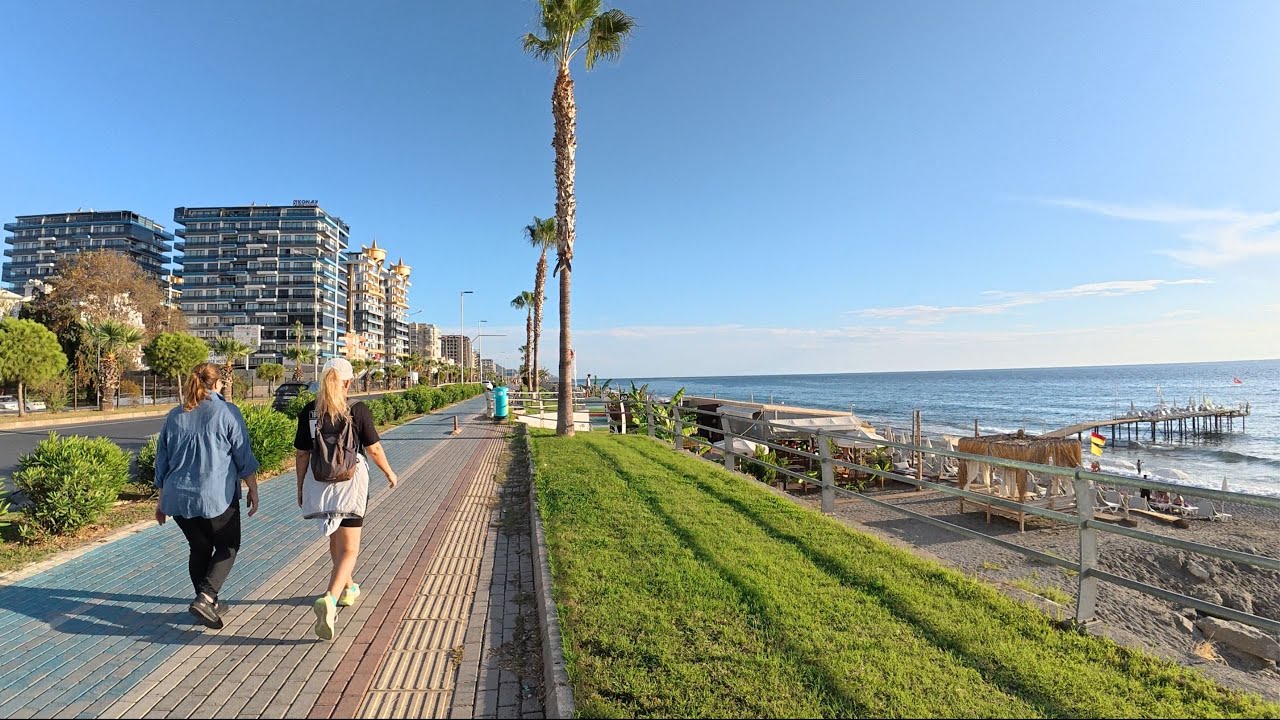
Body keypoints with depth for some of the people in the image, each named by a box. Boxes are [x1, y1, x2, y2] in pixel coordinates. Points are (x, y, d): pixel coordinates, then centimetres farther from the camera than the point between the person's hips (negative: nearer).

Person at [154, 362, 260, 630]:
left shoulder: (174, 416, 8)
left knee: (199, 548, 17)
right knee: (227, 547, 10)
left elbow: (162, 462, 15)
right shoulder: (227, 412, -8)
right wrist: (253, 490, 3)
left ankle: (209, 604, 24)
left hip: (178, 498, 5)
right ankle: (206, 597, -7)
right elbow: (244, 458, -7)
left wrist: (162, 500, 24)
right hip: (216, 497, -5)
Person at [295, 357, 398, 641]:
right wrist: (389, 473, 11)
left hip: (319, 486, 4)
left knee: (336, 541, 25)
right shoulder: (358, 411, -11)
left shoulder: (309, 412, -2)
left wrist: (300, 487, 13)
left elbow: (302, 454, 2)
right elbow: (374, 449, -5)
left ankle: (348, 588, 43)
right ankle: (330, 598, -19)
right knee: (349, 549, 2)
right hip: (350, 485, -4)